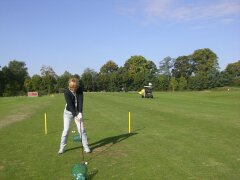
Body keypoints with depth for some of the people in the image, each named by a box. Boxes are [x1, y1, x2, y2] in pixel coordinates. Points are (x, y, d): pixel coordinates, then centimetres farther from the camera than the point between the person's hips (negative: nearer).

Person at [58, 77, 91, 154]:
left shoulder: (80, 90, -13)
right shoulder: (66, 91, -21)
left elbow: (80, 102, -18)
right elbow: (70, 104, -23)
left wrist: (80, 113, -28)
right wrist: (75, 116, -27)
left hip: (78, 112, 2)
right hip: (68, 112, -2)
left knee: (82, 129, -1)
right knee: (66, 130, -3)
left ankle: (86, 146, 9)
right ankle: (62, 147, 13)